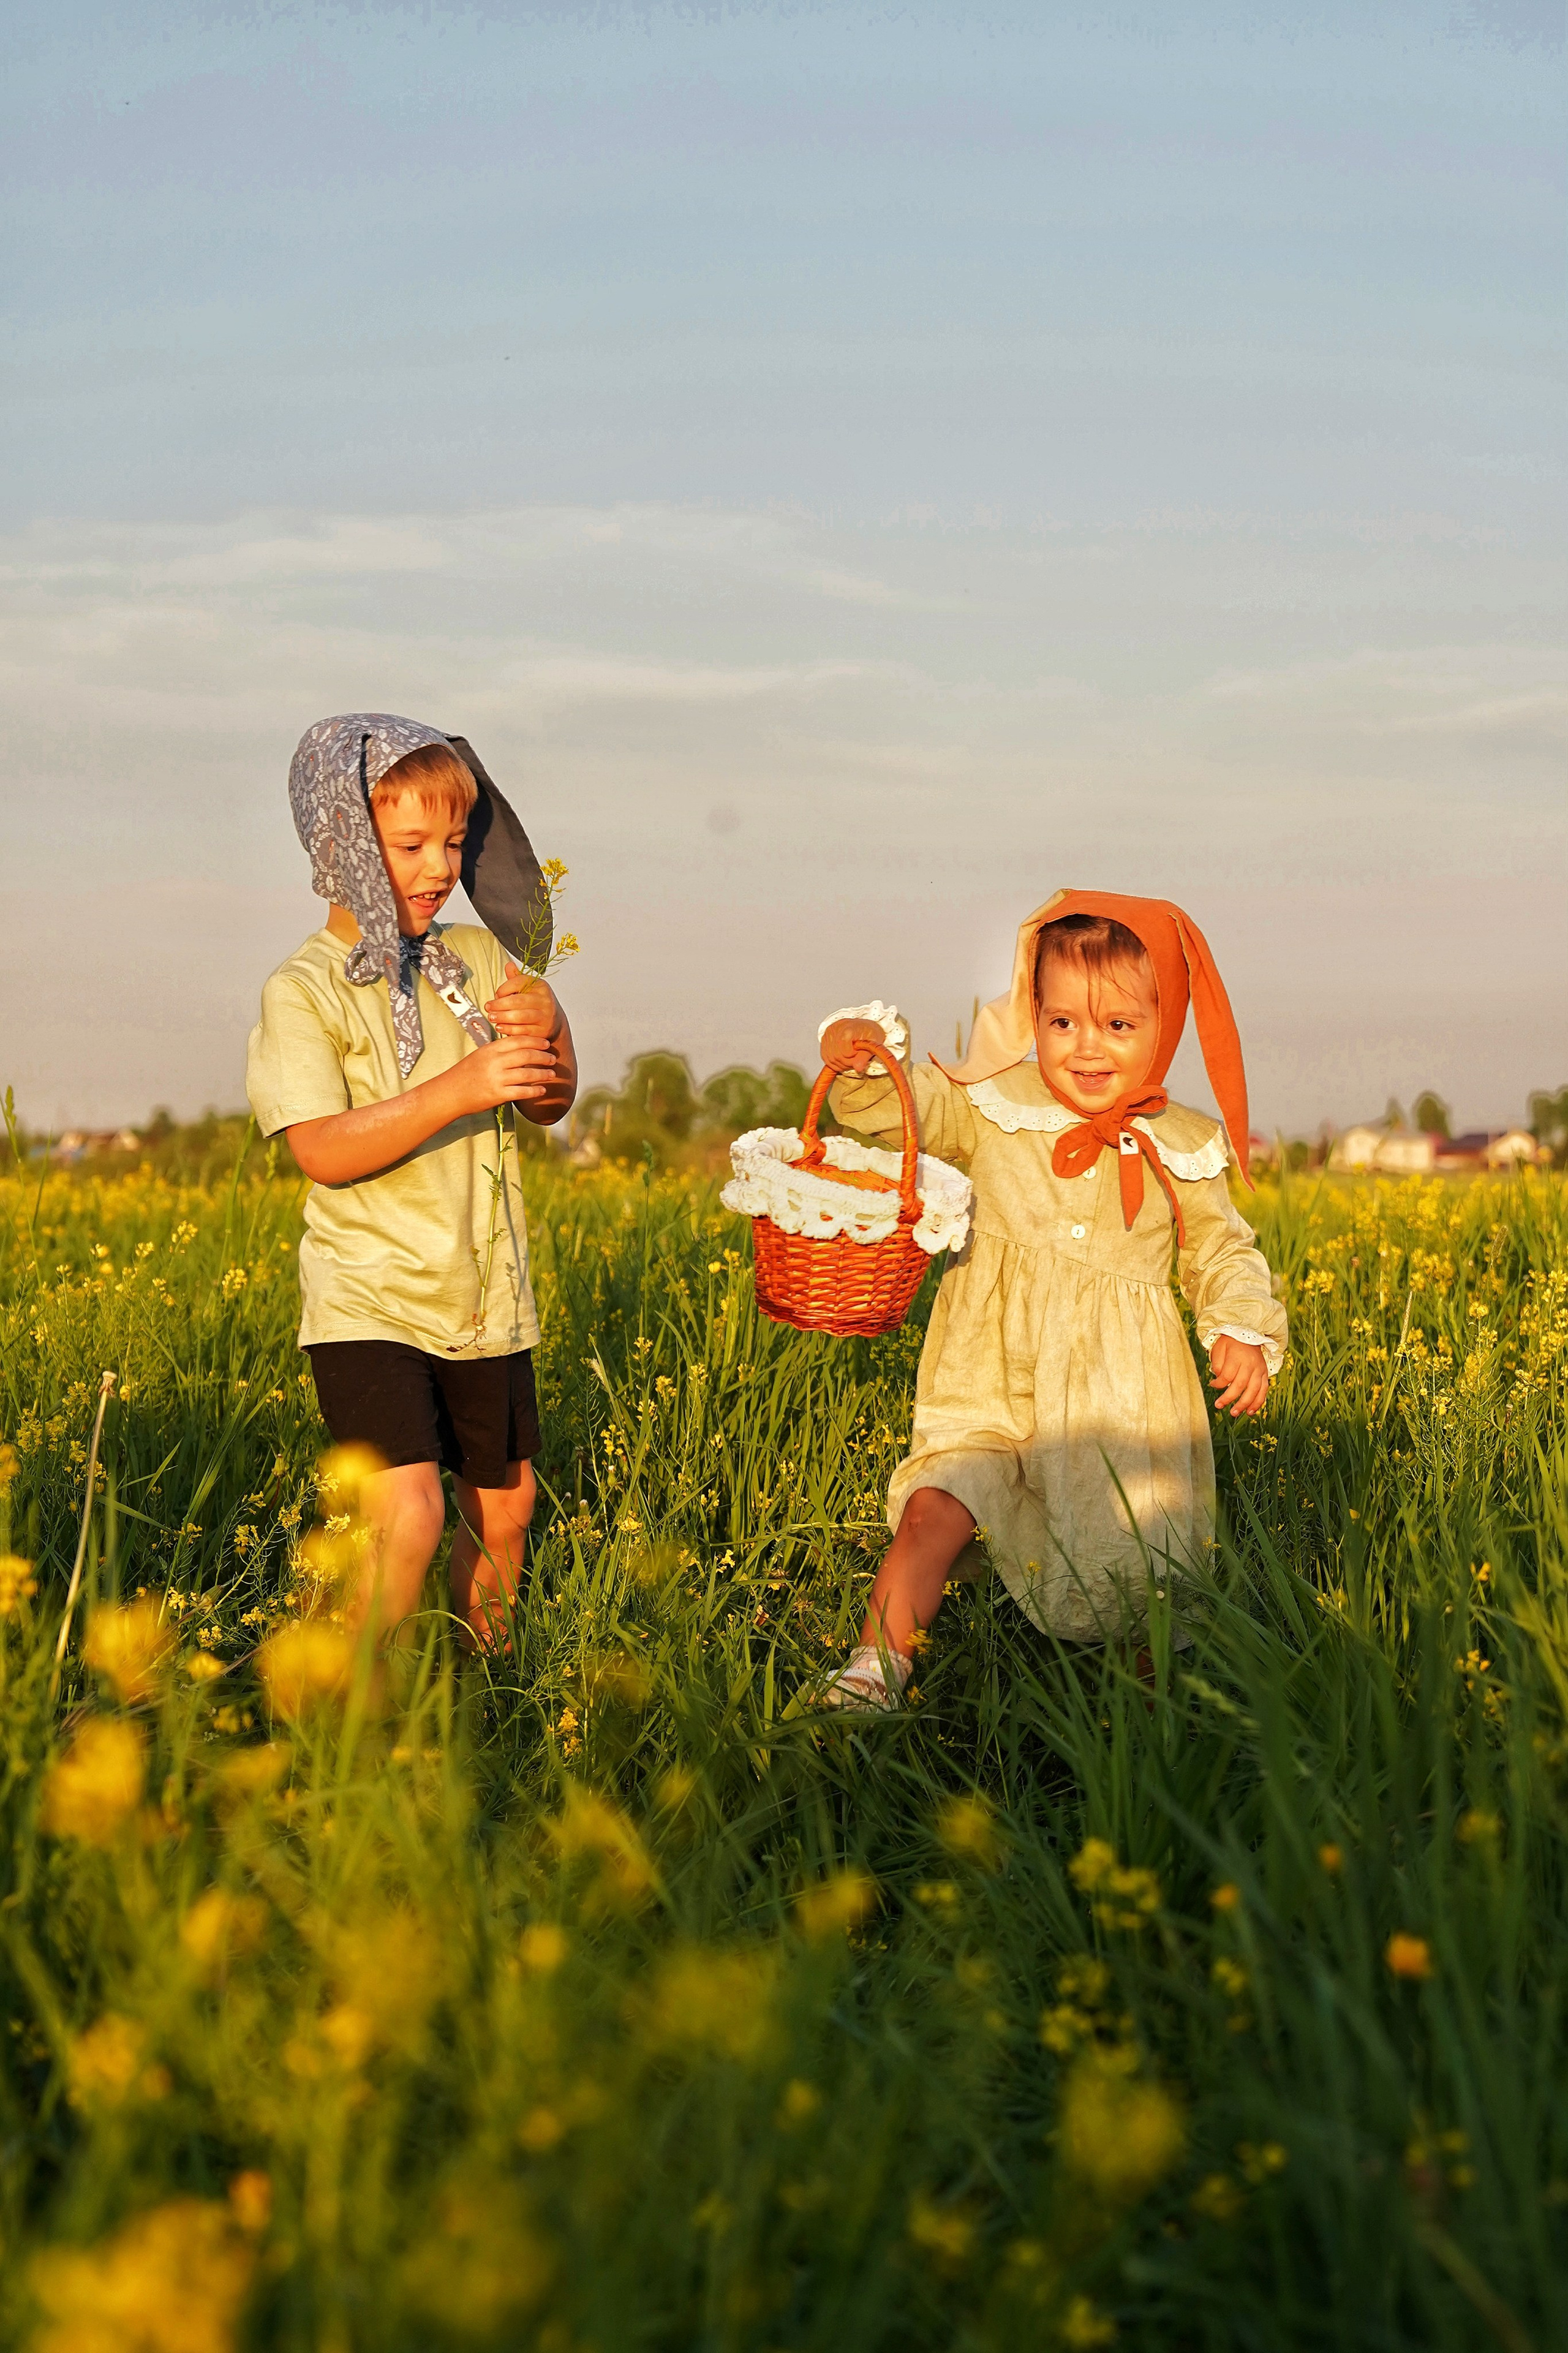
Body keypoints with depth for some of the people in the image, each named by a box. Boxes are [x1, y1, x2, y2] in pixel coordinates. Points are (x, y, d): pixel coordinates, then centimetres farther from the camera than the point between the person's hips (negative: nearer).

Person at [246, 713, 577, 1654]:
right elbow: (325, 1150, -21)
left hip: (488, 1298, 6)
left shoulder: (479, 958, 7)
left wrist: (549, 1032, -10)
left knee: (505, 1504, 15)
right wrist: (459, 1088, -31)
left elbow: (551, 1106, 12)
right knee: (408, 1515, -20)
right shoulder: (307, 991, -10)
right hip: (371, 1302, -6)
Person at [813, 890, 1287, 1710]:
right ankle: (875, 1670, -4)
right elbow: (904, 1106, -3)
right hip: (991, 1394, 0)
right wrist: (861, 1057, -25)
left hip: (1122, 1408, 0)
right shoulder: (996, 1107, -1)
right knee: (932, 1516, -17)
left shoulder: (1181, 1150, 2)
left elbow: (1221, 1254, 10)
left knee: (1131, 1571, 1)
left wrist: (1245, 1330, -7)